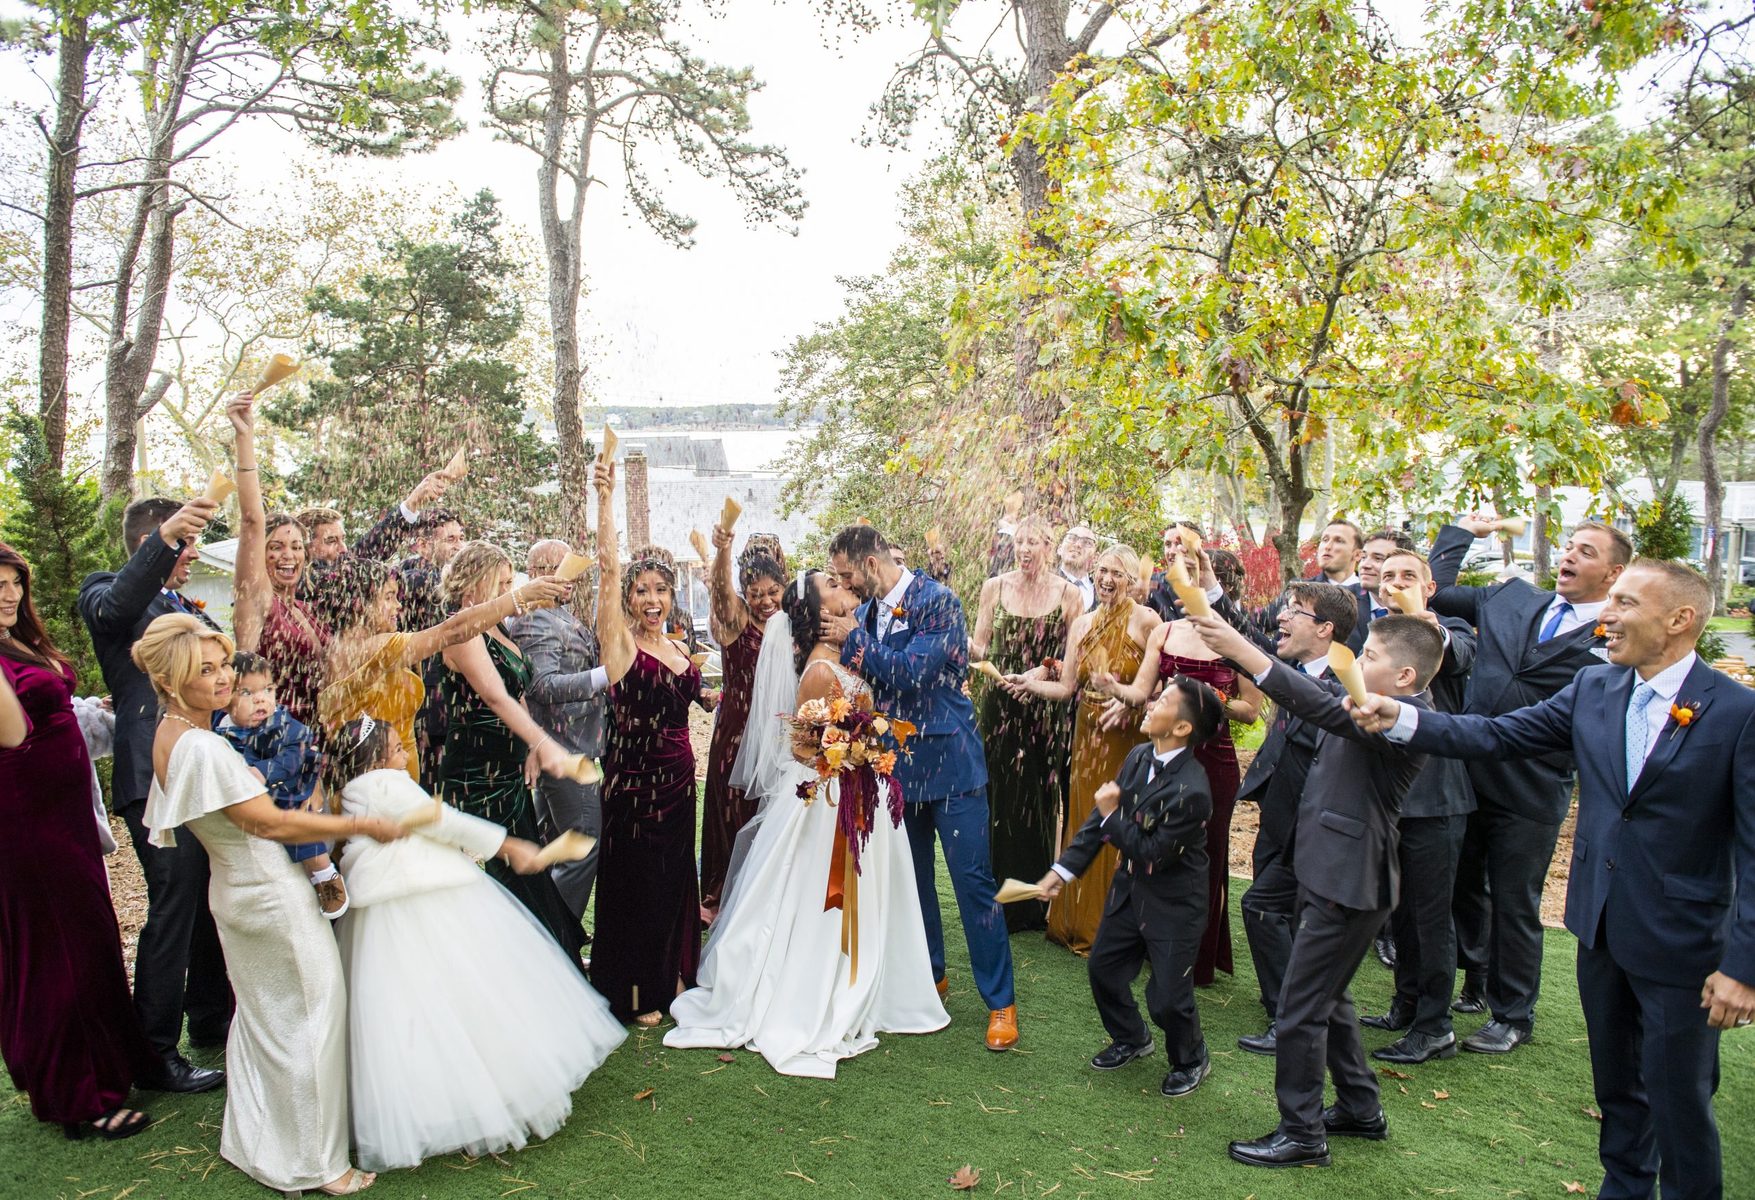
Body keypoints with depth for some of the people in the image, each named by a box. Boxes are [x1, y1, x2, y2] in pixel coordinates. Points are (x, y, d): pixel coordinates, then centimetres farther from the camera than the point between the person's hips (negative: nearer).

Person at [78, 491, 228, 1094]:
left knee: (215, 903, 16)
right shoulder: (108, 590, -4)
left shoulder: (192, 611, 20)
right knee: (172, 909, -6)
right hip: (156, 777, -8)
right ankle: (155, 1055, 6)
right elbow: (114, 608, -29)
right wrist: (165, 536, -43)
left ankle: (211, 1020, 32)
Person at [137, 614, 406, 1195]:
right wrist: (363, 825, -23)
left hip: (232, 887, 10)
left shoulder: (169, 735, 3)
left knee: (259, 1015, 22)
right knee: (311, 1019, 3)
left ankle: (253, 1142, 36)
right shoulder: (203, 748, -27)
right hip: (273, 892, -10)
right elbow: (270, 824, -27)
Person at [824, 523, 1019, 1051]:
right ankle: (928, 975, 36)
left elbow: (914, 671, -24)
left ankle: (1001, 1001, 7)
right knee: (912, 877, 17)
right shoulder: (867, 611, 6)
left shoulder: (936, 602, -14)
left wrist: (855, 641, -16)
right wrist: (859, 660, -7)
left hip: (947, 760, -7)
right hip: (897, 764, 7)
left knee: (973, 880, -3)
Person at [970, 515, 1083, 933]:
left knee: (1040, 805, 4)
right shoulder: (994, 587, 5)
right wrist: (962, 641, -16)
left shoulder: (1069, 594, 0)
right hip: (1000, 709, 1)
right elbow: (979, 649, 6)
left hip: (1047, 713, -1)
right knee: (1001, 801, 3)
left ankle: (1036, 904, 18)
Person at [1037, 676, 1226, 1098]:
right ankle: (1130, 1039, 44)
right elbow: (1100, 819, 1)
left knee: (1167, 997, 1)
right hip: (1131, 888, 8)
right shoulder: (1139, 757, -6)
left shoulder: (1191, 790, -29)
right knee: (1103, 968, 18)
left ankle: (1191, 1060, 32)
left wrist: (1112, 816, -17)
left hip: (1173, 902, -7)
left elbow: (1153, 852, -24)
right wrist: (1064, 868, 0)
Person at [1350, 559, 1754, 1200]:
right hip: (1601, 928, 5)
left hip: (1681, 947, -5)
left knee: (1679, 1104, 10)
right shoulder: (1594, 688, 0)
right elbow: (1498, 734, -4)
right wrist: (1403, 719, -18)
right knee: (1615, 1085, 23)